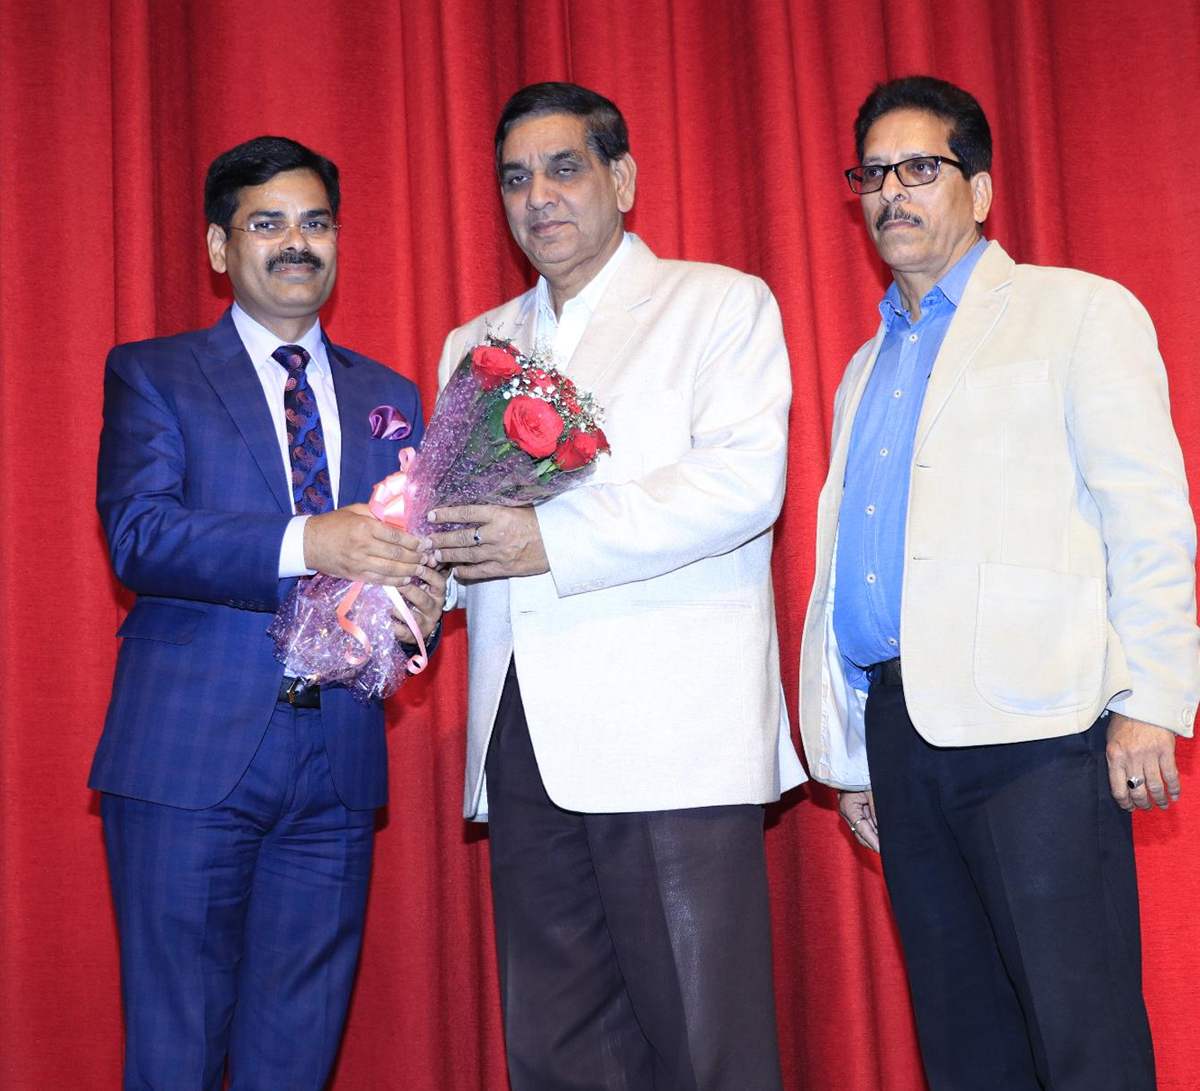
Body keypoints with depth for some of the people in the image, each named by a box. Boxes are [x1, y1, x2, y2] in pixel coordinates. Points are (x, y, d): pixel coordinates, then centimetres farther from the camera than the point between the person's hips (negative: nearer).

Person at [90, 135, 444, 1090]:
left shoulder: (389, 397, 17)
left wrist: (419, 603, -10)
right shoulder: (151, 375, 6)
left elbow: (409, 551, 15)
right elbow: (137, 534, -10)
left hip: (337, 763, 4)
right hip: (189, 753, -3)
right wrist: (304, 544, -24)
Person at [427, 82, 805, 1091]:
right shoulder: (474, 346, 23)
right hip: (524, 742, 5)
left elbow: (744, 480, -10)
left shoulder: (720, 304, 6)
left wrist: (554, 540, -16)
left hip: (674, 738, -5)